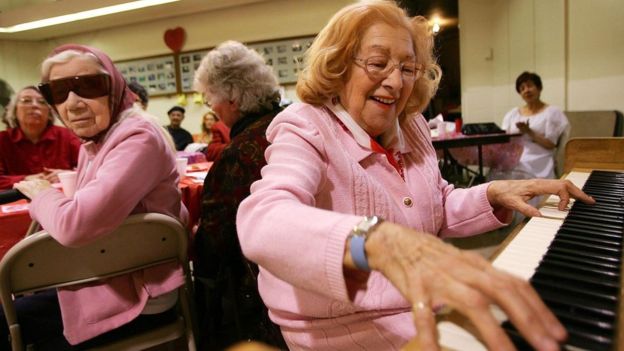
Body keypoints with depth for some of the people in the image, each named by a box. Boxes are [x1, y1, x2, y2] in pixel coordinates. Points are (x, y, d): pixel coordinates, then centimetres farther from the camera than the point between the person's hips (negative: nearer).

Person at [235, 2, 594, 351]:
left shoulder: (413, 127, 5)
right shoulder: (307, 128, -16)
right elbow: (261, 223, -38)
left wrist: (494, 194, -4)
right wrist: (379, 242, -55)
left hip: (427, 309, 7)